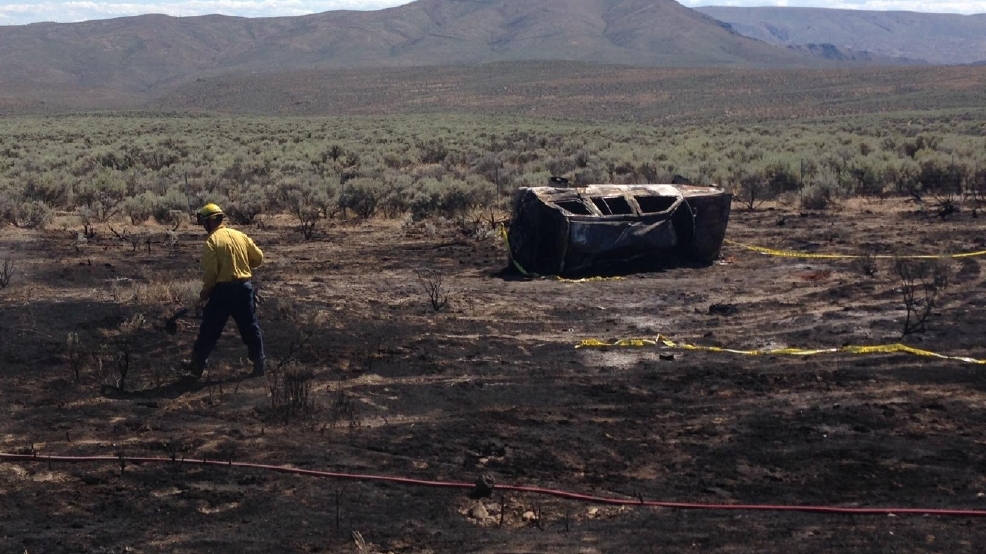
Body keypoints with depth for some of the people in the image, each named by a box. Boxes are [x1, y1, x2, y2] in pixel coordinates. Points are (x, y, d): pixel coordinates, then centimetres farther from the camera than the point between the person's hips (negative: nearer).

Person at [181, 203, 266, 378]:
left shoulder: (212, 241, -11)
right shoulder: (241, 236, 6)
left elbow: (210, 271, -15)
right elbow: (258, 257, 9)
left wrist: (205, 291, 0)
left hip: (223, 289, -5)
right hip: (245, 287, 5)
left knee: (210, 329, 7)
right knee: (250, 326, 11)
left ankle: (197, 364, 15)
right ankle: (259, 362, 11)